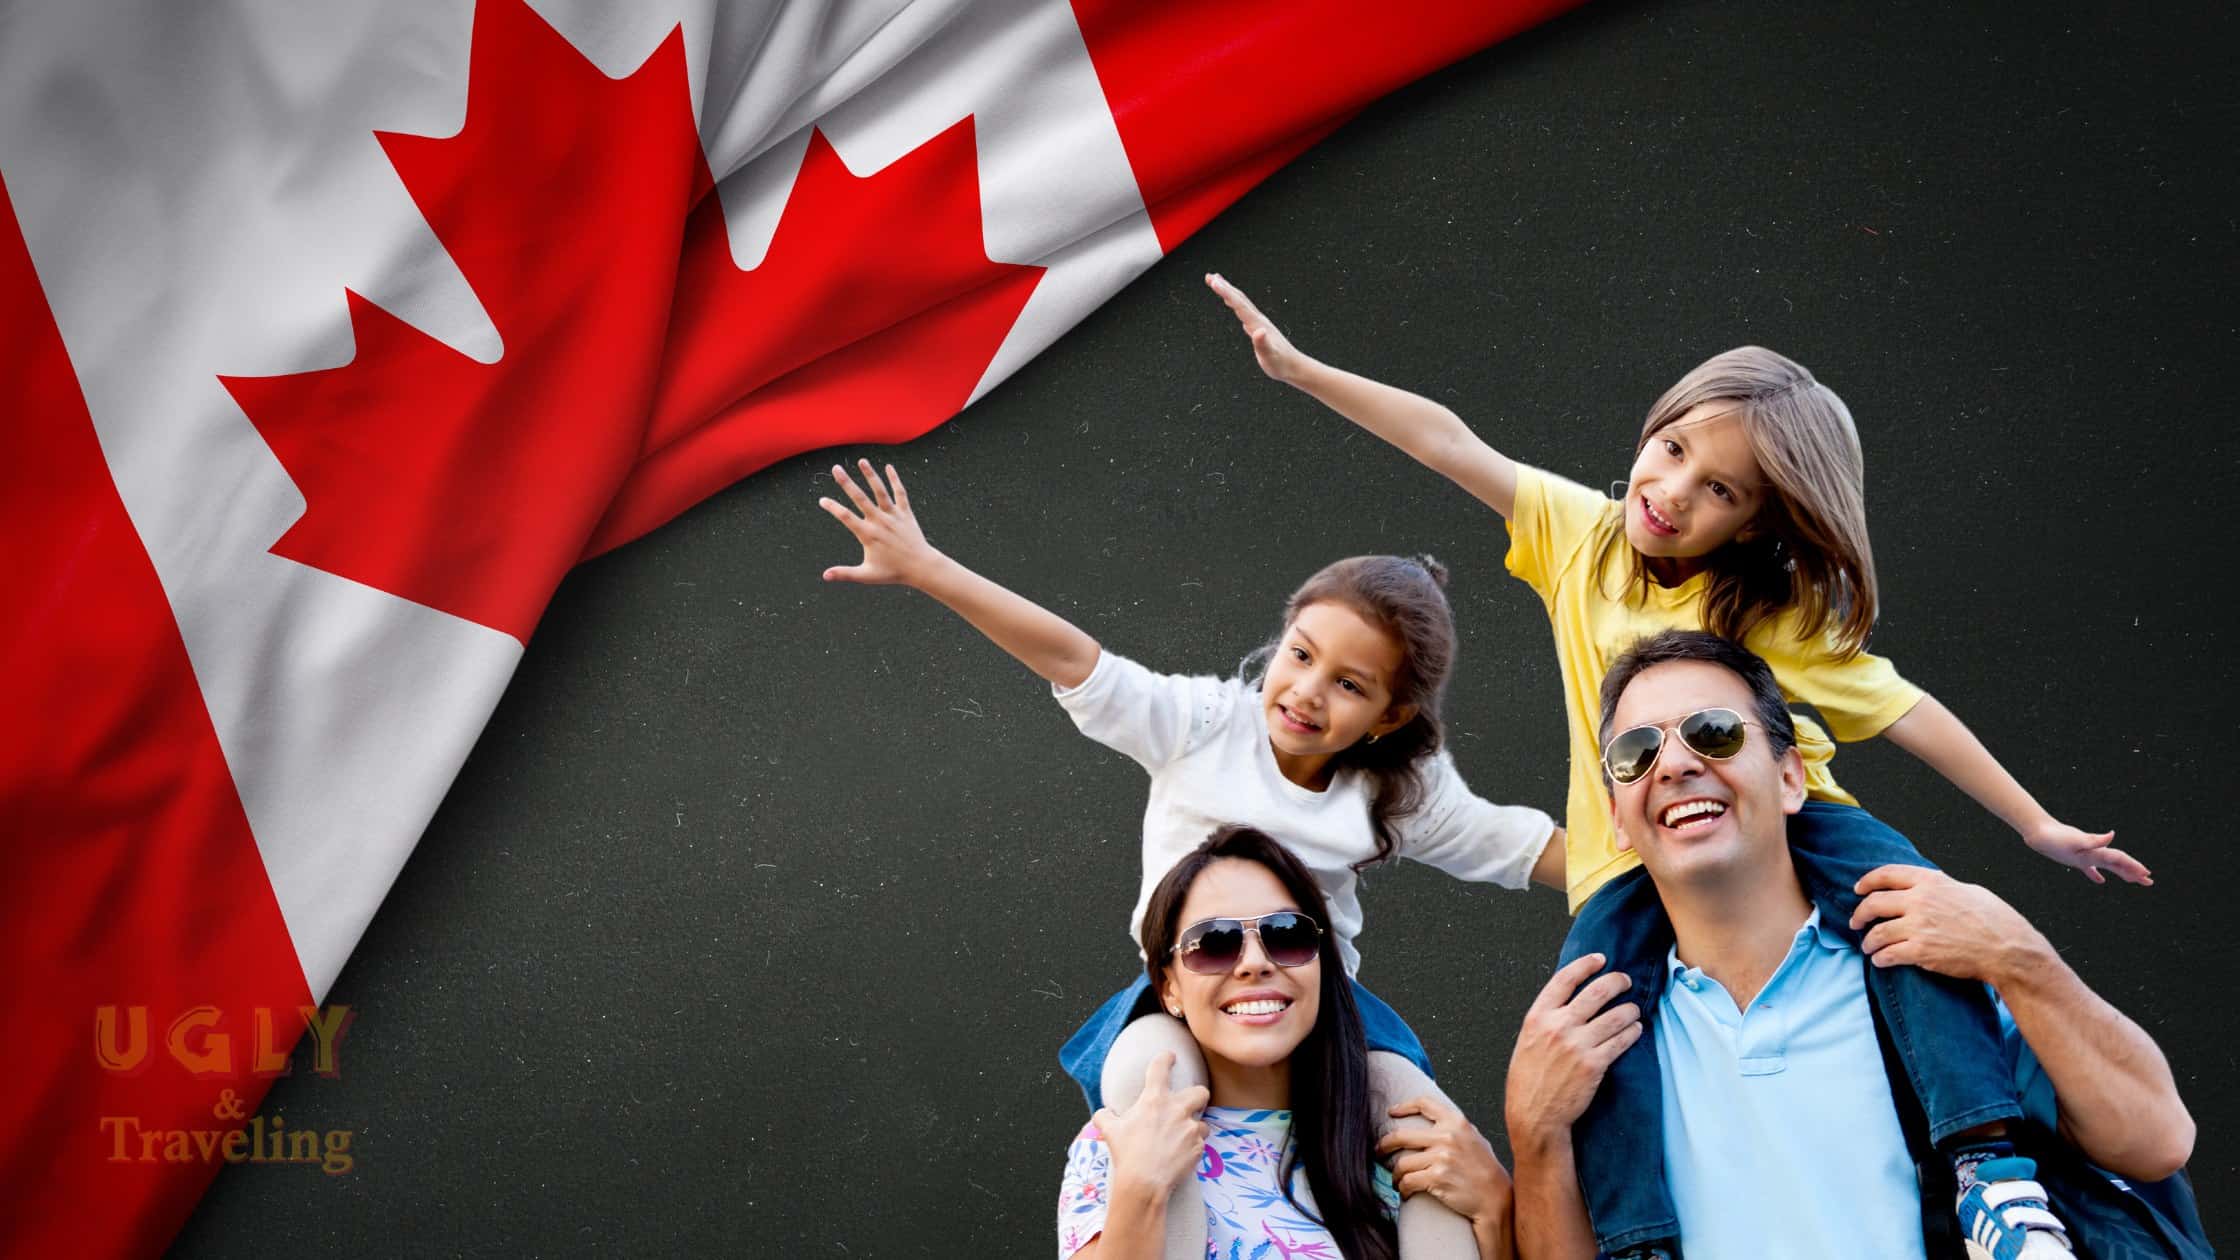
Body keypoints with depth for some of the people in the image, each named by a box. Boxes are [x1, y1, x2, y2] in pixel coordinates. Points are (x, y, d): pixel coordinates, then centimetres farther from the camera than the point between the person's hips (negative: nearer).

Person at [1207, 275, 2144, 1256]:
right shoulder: (1580, 532, -2)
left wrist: (2035, 823, -3)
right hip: (1628, 852, 2)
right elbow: (1448, 443, -4)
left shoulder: (1778, 616, -9)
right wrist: (1299, 368, -7)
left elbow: (1902, 710, -6)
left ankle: (1986, 1156, -36)